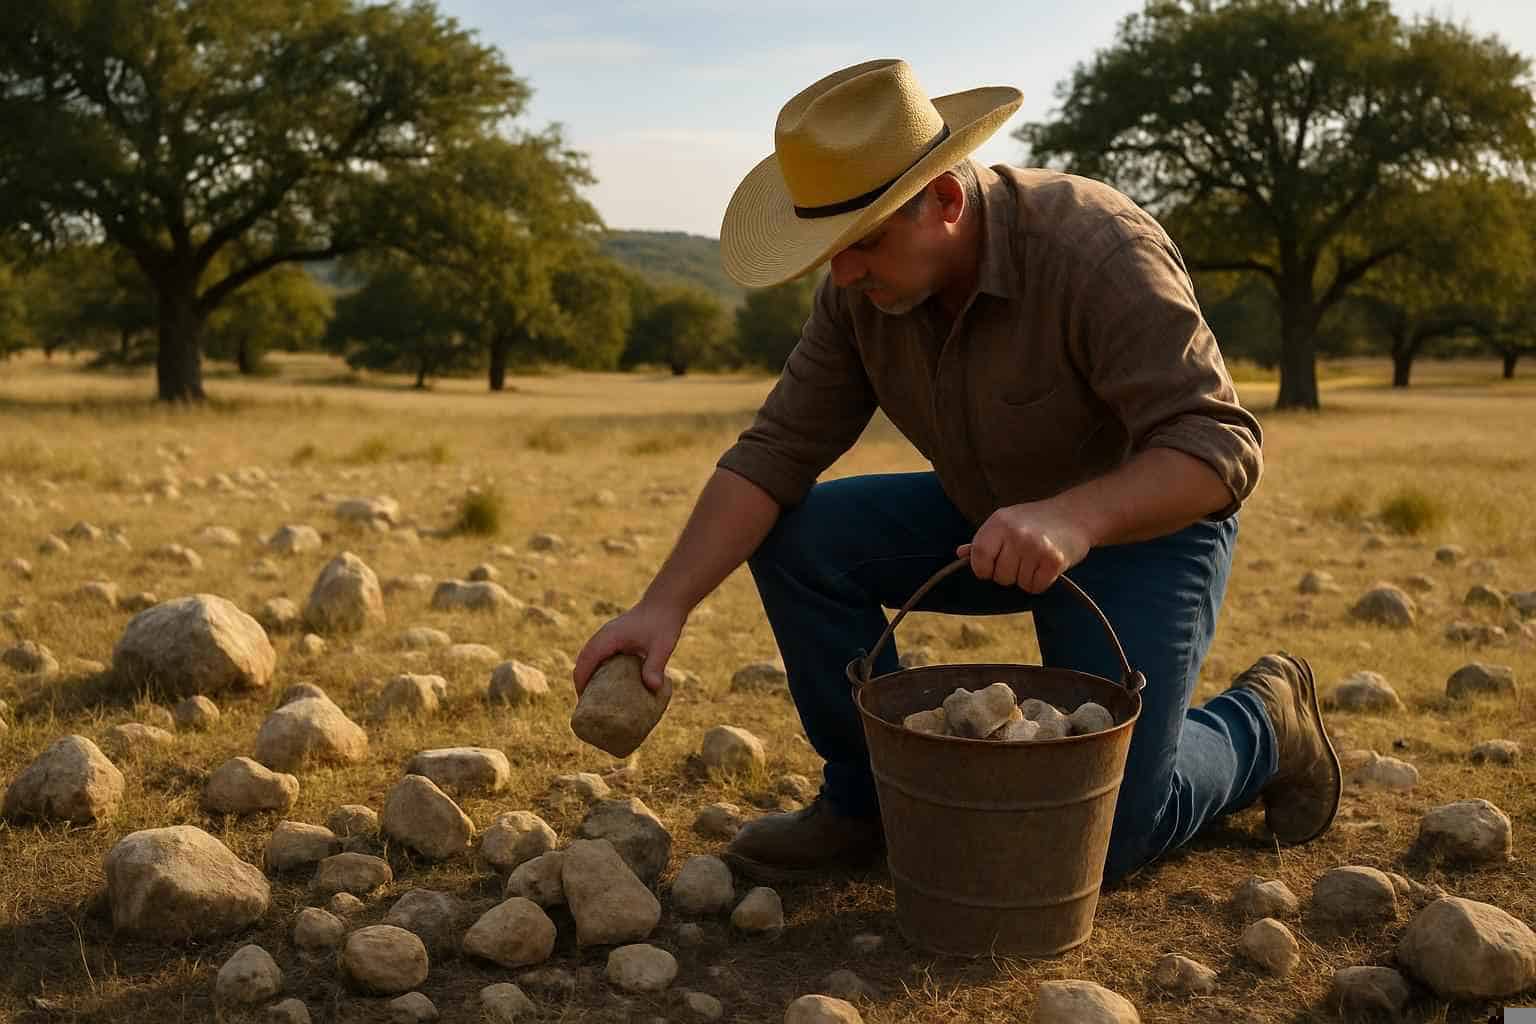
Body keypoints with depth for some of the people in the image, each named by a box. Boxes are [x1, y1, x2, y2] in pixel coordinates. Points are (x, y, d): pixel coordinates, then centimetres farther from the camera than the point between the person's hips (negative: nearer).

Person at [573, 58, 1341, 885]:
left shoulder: (1099, 252, -31)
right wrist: (665, 604, -25)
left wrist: (1075, 517, -52)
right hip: (995, 519, 6)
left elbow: (1218, 446, -34)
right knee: (794, 537, -16)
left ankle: (1263, 725, 16)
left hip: (1144, 521, -5)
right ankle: (869, 797, 0)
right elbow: (776, 451, -14)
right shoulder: (863, 288, -13)